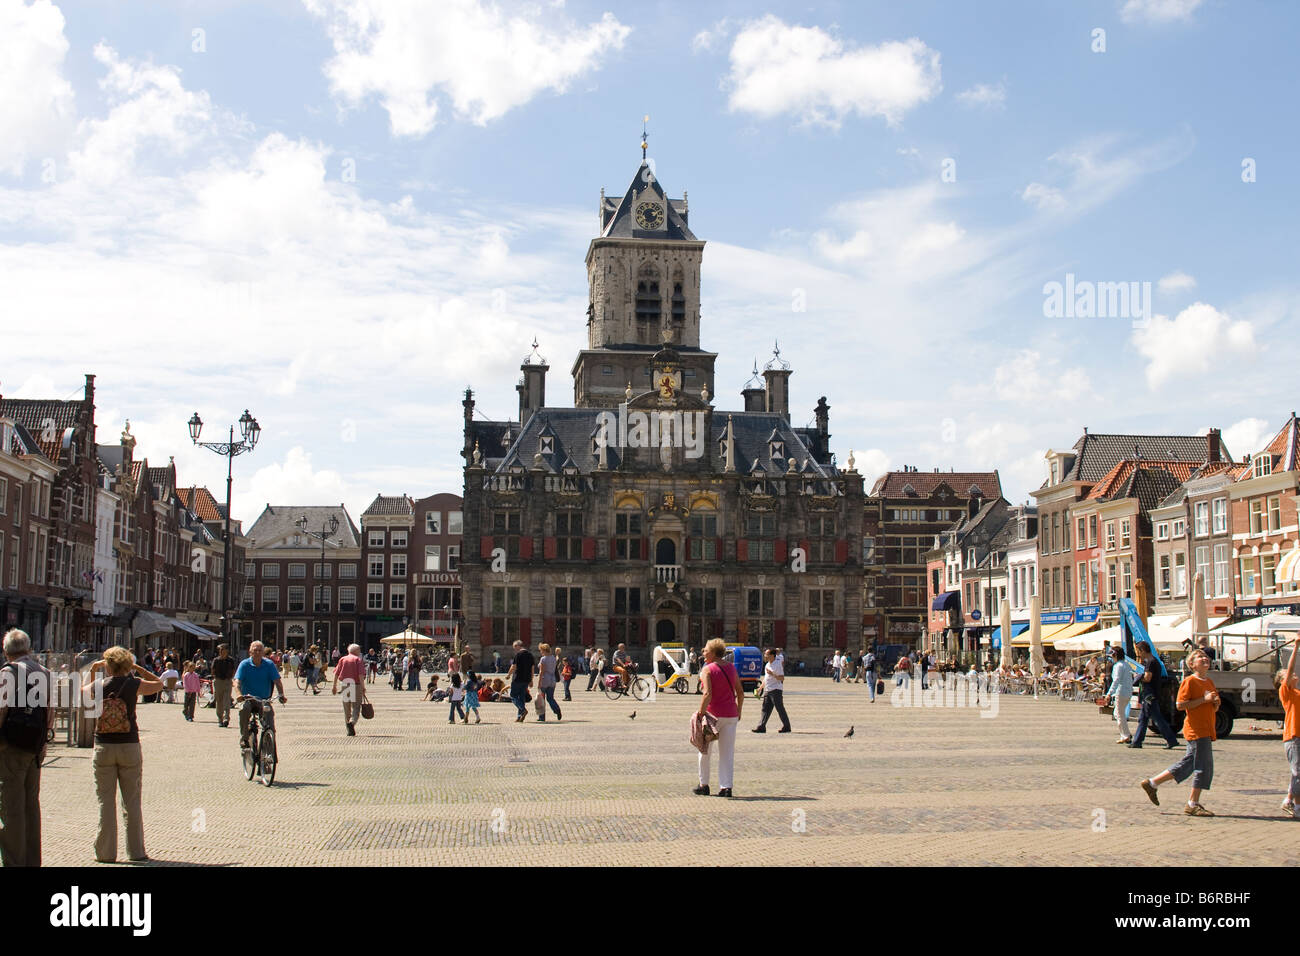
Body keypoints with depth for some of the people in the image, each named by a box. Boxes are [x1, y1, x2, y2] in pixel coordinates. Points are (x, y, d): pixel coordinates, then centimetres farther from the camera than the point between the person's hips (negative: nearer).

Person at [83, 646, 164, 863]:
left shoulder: (98, 686, -3)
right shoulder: (134, 684, -4)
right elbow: (159, 684, 15)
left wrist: (93, 670, 24)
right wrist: (138, 669, 15)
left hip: (103, 747, 0)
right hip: (129, 747, 0)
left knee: (106, 801, 6)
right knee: (132, 801, 7)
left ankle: (106, 852, 8)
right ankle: (136, 851, 10)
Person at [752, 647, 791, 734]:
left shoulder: (777, 665, -12)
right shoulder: (767, 665, 15)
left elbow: (782, 678, -17)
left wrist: (773, 674, -29)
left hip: (775, 690, -8)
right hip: (767, 690, 8)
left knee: (780, 709, -2)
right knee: (766, 709, 5)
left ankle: (786, 727, 6)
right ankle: (761, 727, 4)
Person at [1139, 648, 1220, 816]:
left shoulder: (1210, 683, 17)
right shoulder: (1189, 681, -10)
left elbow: (1213, 709, 26)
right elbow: (1180, 705, -18)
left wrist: (1216, 704, 2)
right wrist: (1204, 700, -18)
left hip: (1207, 731, 9)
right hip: (1196, 731, -9)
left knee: (1188, 765, 11)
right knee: (1204, 766, -7)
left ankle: (1151, 783, 19)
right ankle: (1193, 804, 2)